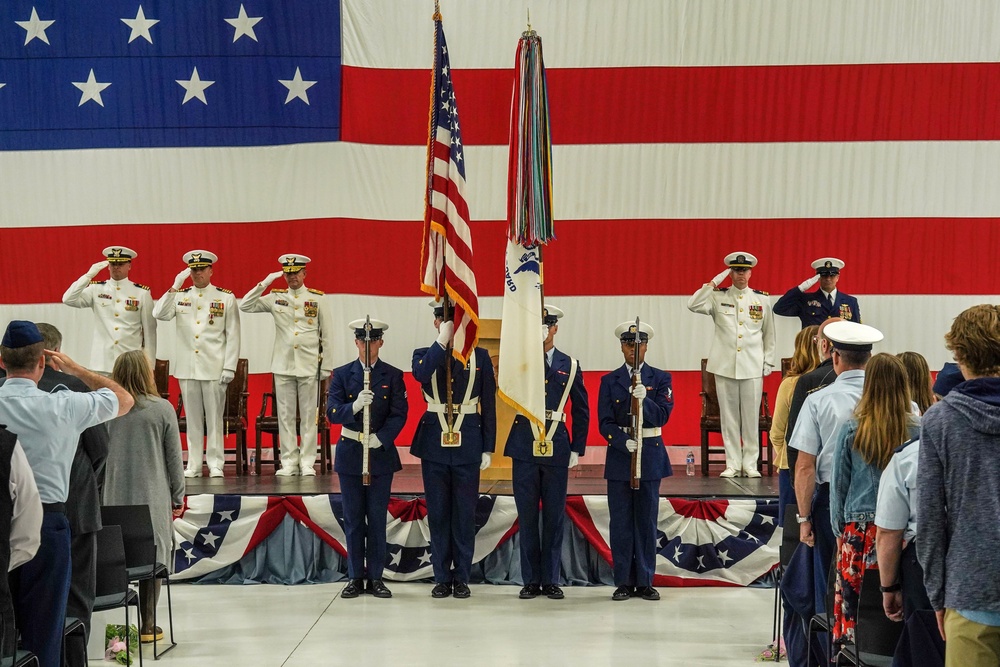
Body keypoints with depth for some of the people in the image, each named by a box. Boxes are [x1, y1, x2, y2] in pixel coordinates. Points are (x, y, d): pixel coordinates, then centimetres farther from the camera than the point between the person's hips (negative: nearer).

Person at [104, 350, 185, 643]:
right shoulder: (162, 409, -5)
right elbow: (174, 457, -1)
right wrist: (178, 497, 8)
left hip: (115, 498, 2)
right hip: (152, 497, -2)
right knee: (152, 560, 5)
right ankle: (147, 626, 9)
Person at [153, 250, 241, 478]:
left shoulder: (226, 298, 3)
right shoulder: (179, 296, 10)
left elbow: (233, 335, 0)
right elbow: (159, 314, -6)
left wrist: (229, 367, -6)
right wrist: (175, 287, -11)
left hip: (214, 369, -2)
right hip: (187, 368, 2)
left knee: (214, 417, 1)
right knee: (192, 418, 7)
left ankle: (215, 464, 7)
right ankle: (194, 465, 12)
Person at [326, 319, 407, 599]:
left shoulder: (393, 375, 2)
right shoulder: (342, 374, 3)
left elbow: (399, 414, -5)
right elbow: (332, 412, -7)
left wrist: (379, 438, -20)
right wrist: (355, 406, -26)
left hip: (381, 452, -1)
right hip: (350, 452, 1)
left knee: (378, 518, 4)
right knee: (353, 519, 6)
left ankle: (375, 578, 12)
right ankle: (355, 578, 14)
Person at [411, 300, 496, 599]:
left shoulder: (480, 356, 3)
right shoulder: (424, 354, 4)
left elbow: (488, 405, 4)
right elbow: (421, 375, -22)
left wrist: (488, 448, 0)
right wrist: (443, 340, -22)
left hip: (468, 446, -1)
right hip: (434, 445, 1)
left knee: (465, 514, 5)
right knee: (438, 514, 7)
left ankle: (461, 577, 15)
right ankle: (442, 577, 16)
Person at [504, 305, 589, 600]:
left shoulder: (570, 365, 7)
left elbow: (581, 411, 9)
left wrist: (577, 449, 3)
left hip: (557, 449, 1)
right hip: (525, 449, 0)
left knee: (554, 517, 5)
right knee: (527, 517, 4)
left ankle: (551, 580, 14)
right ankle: (531, 580, 13)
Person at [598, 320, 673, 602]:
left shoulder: (661, 378, 5)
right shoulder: (609, 381, 6)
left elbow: (663, 416, -7)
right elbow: (605, 423, -1)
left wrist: (644, 400, -25)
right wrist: (624, 441, -19)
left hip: (650, 455, 0)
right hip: (619, 455, 0)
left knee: (647, 521, 4)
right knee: (621, 522, 2)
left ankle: (645, 582, 12)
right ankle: (624, 582, 10)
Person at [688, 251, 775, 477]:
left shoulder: (762, 299, 9)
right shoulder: (718, 297, 5)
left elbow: (769, 333, 12)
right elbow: (693, 305, -11)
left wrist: (768, 362, 7)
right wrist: (713, 283, -10)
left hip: (753, 366, 0)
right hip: (725, 365, 0)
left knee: (752, 416, 1)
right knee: (729, 416, 4)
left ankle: (750, 464, 9)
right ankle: (732, 464, 10)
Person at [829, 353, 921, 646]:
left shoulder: (852, 431, -3)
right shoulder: (918, 430, -4)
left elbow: (839, 486, 5)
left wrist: (839, 529, 16)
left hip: (859, 532, 0)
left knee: (851, 610, 6)